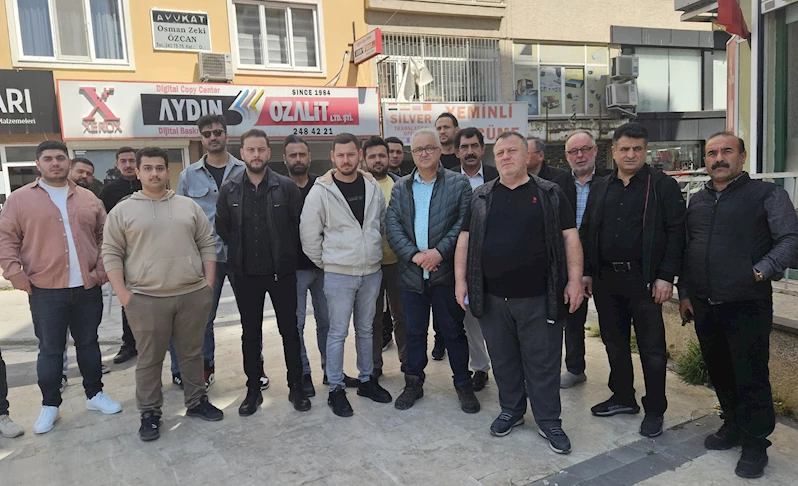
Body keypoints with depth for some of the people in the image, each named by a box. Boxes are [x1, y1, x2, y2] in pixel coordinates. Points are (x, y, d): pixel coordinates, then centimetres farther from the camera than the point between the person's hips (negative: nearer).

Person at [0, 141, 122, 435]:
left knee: (88, 343, 14)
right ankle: (50, 405, 21)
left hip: (88, 288, 3)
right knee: (50, 350, 6)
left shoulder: (88, 198, 9)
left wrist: (102, 269, 2)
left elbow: (104, 235, 12)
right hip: (45, 290, -2)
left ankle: (95, 394, 27)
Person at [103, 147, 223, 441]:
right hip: (146, 299, -2)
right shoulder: (122, 211, 2)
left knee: (192, 353, 13)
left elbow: (207, 244, 9)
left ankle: (196, 402, 29)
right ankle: (149, 413, 22)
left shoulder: (188, 206, 8)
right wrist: (122, 293, -7)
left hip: (194, 295, 2)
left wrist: (209, 282, 1)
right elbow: (111, 254, 1)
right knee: (149, 359, 8)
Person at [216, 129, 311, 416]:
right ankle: (253, 390, 25)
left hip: (282, 272, -2)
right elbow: (222, 228, 9)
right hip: (245, 274, 2)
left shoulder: (286, 187, -6)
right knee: (250, 334, 11)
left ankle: (296, 387, 22)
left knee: (290, 331, 8)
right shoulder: (229, 190, 0)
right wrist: (240, 253, 9)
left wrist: (286, 254, 2)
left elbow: (298, 225, -2)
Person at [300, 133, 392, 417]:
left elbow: (383, 224, 14)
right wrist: (325, 263, -2)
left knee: (366, 330, 16)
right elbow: (309, 234, -6)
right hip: (338, 274, -4)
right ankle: (336, 389, 17)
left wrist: (376, 253, 12)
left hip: (371, 272, 4)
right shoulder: (321, 191, -9)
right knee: (338, 332, 3)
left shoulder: (373, 187, 2)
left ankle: (367, 380, 31)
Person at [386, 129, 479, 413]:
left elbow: (464, 222, -6)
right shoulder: (400, 188, 9)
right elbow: (392, 226, 0)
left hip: (446, 270, -2)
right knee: (414, 332, 13)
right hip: (411, 272, 3)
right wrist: (413, 254, -13)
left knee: (454, 331, 8)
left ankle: (463, 384, 23)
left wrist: (440, 251, -16)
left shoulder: (458, 183, 2)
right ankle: (414, 383, 28)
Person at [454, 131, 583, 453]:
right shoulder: (481, 197, 8)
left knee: (543, 364, 7)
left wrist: (574, 280, -6)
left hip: (539, 298, -2)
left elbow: (570, 237, 1)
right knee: (503, 360, 15)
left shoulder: (550, 194, 3)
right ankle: (511, 410, 34)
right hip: (492, 298, 2)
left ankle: (548, 421, 23)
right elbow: (465, 239, 8)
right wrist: (461, 280, 1)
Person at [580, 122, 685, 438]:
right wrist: (586, 272, 8)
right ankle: (623, 398, 31)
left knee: (652, 348, 4)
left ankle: (655, 410, 18)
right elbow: (586, 232, 13)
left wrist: (666, 276, -14)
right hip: (605, 279, 5)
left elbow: (676, 233, -8)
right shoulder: (600, 188, 11)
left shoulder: (663, 186, -3)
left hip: (644, 279, -5)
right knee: (614, 343, 14)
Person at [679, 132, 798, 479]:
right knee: (719, 372, 16)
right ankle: (733, 425, 35)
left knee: (751, 377, 1)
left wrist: (762, 271, -20)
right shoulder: (696, 201, 13)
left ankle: (755, 444, 18)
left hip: (747, 305, -5)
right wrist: (685, 293, 11)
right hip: (703, 305, 5)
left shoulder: (767, 195, -2)